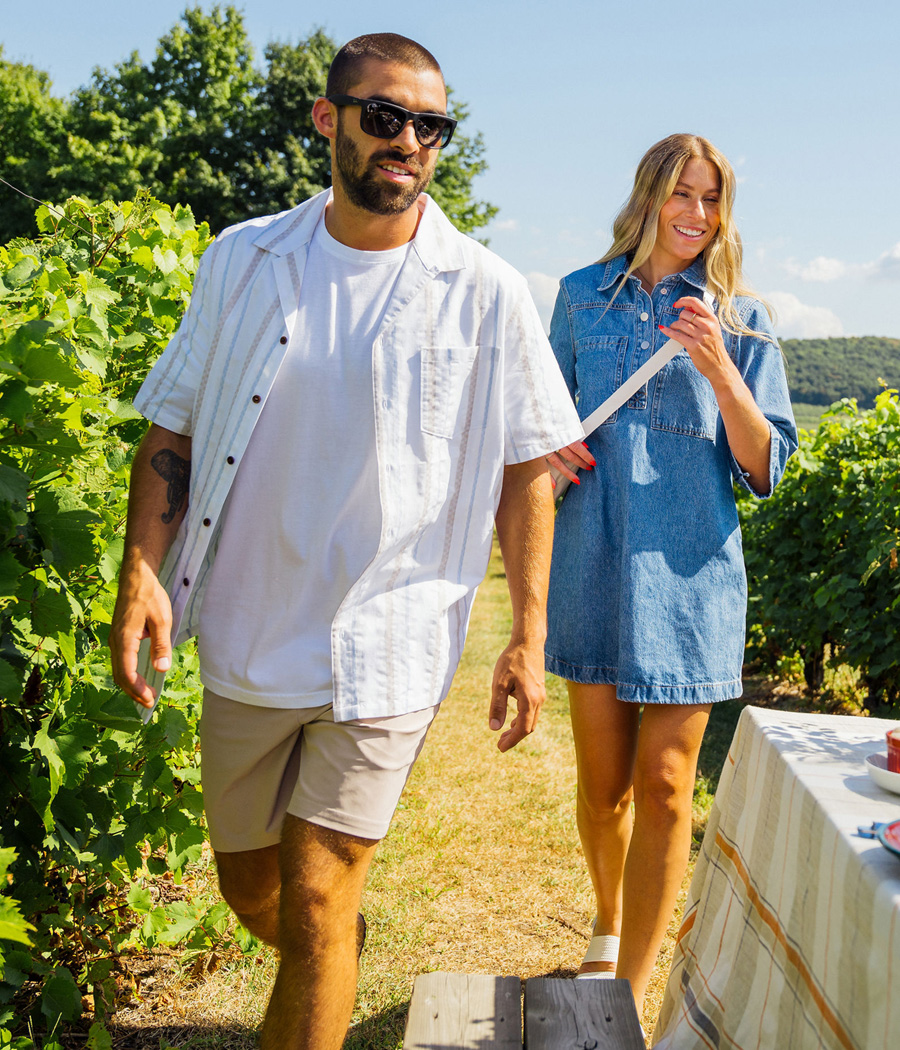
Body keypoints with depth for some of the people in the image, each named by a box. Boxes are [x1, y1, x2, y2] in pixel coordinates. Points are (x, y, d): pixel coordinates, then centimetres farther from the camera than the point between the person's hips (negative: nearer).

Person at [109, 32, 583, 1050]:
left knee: (316, 908, -3)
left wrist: (528, 636, -3)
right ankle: (332, 963, 50)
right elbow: (173, 432, 5)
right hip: (245, 639, 3)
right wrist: (141, 569, -9)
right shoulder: (242, 260, 2)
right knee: (247, 885, 18)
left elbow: (524, 470, 1)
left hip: (382, 649, -3)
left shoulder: (485, 294, -4)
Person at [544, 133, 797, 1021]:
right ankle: (608, 926, 36)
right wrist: (548, 446, -3)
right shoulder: (582, 297, 9)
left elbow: (765, 468, -2)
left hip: (688, 573, -1)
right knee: (602, 780, 8)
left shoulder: (739, 318, 3)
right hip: (593, 564, 2)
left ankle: (630, 996, 9)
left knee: (664, 783, -3)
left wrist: (719, 370, -16)